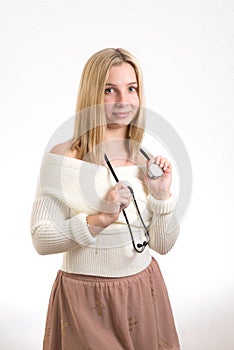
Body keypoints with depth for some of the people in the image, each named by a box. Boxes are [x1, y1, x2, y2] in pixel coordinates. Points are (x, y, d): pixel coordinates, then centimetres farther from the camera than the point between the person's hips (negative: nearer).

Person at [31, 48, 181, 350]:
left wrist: (162, 197, -12)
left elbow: (163, 245, 3)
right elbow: (41, 240, -15)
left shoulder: (148, 162, -1)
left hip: (143, 292, 4)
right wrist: (98, 219, -25)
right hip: (84, 299, -4)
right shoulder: (62, 157, -13)